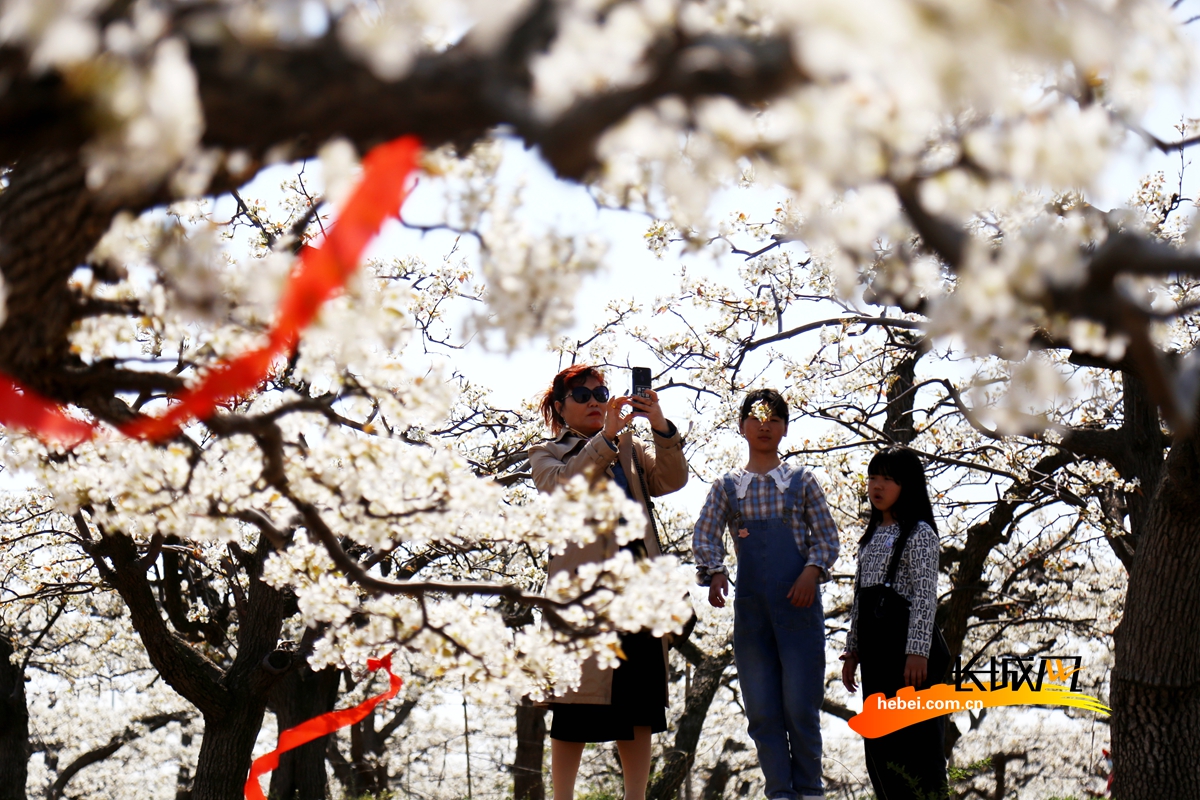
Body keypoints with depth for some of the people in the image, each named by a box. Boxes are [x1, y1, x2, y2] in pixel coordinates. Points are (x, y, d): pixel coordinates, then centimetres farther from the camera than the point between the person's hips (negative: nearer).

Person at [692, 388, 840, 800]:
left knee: (801, 705, -5)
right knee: (760, 708, 2)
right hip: (750, 608, 2)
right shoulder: (727, 486, 12)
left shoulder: (800, 481, 9)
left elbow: (827, 538, 6)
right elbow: (705, 535, 4)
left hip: (798, 602, -2)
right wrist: (714, 572, -15)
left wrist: (813, 570, -13)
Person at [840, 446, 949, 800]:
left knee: (914, 736, -8)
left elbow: (925, 596, -14)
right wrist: (852, 650, 16)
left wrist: (917, 651, -21)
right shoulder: (872, 535, 17)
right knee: (879, 739, 9)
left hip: (906, 644, -8)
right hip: (875, 646, 8)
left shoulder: (919, 533, -6)